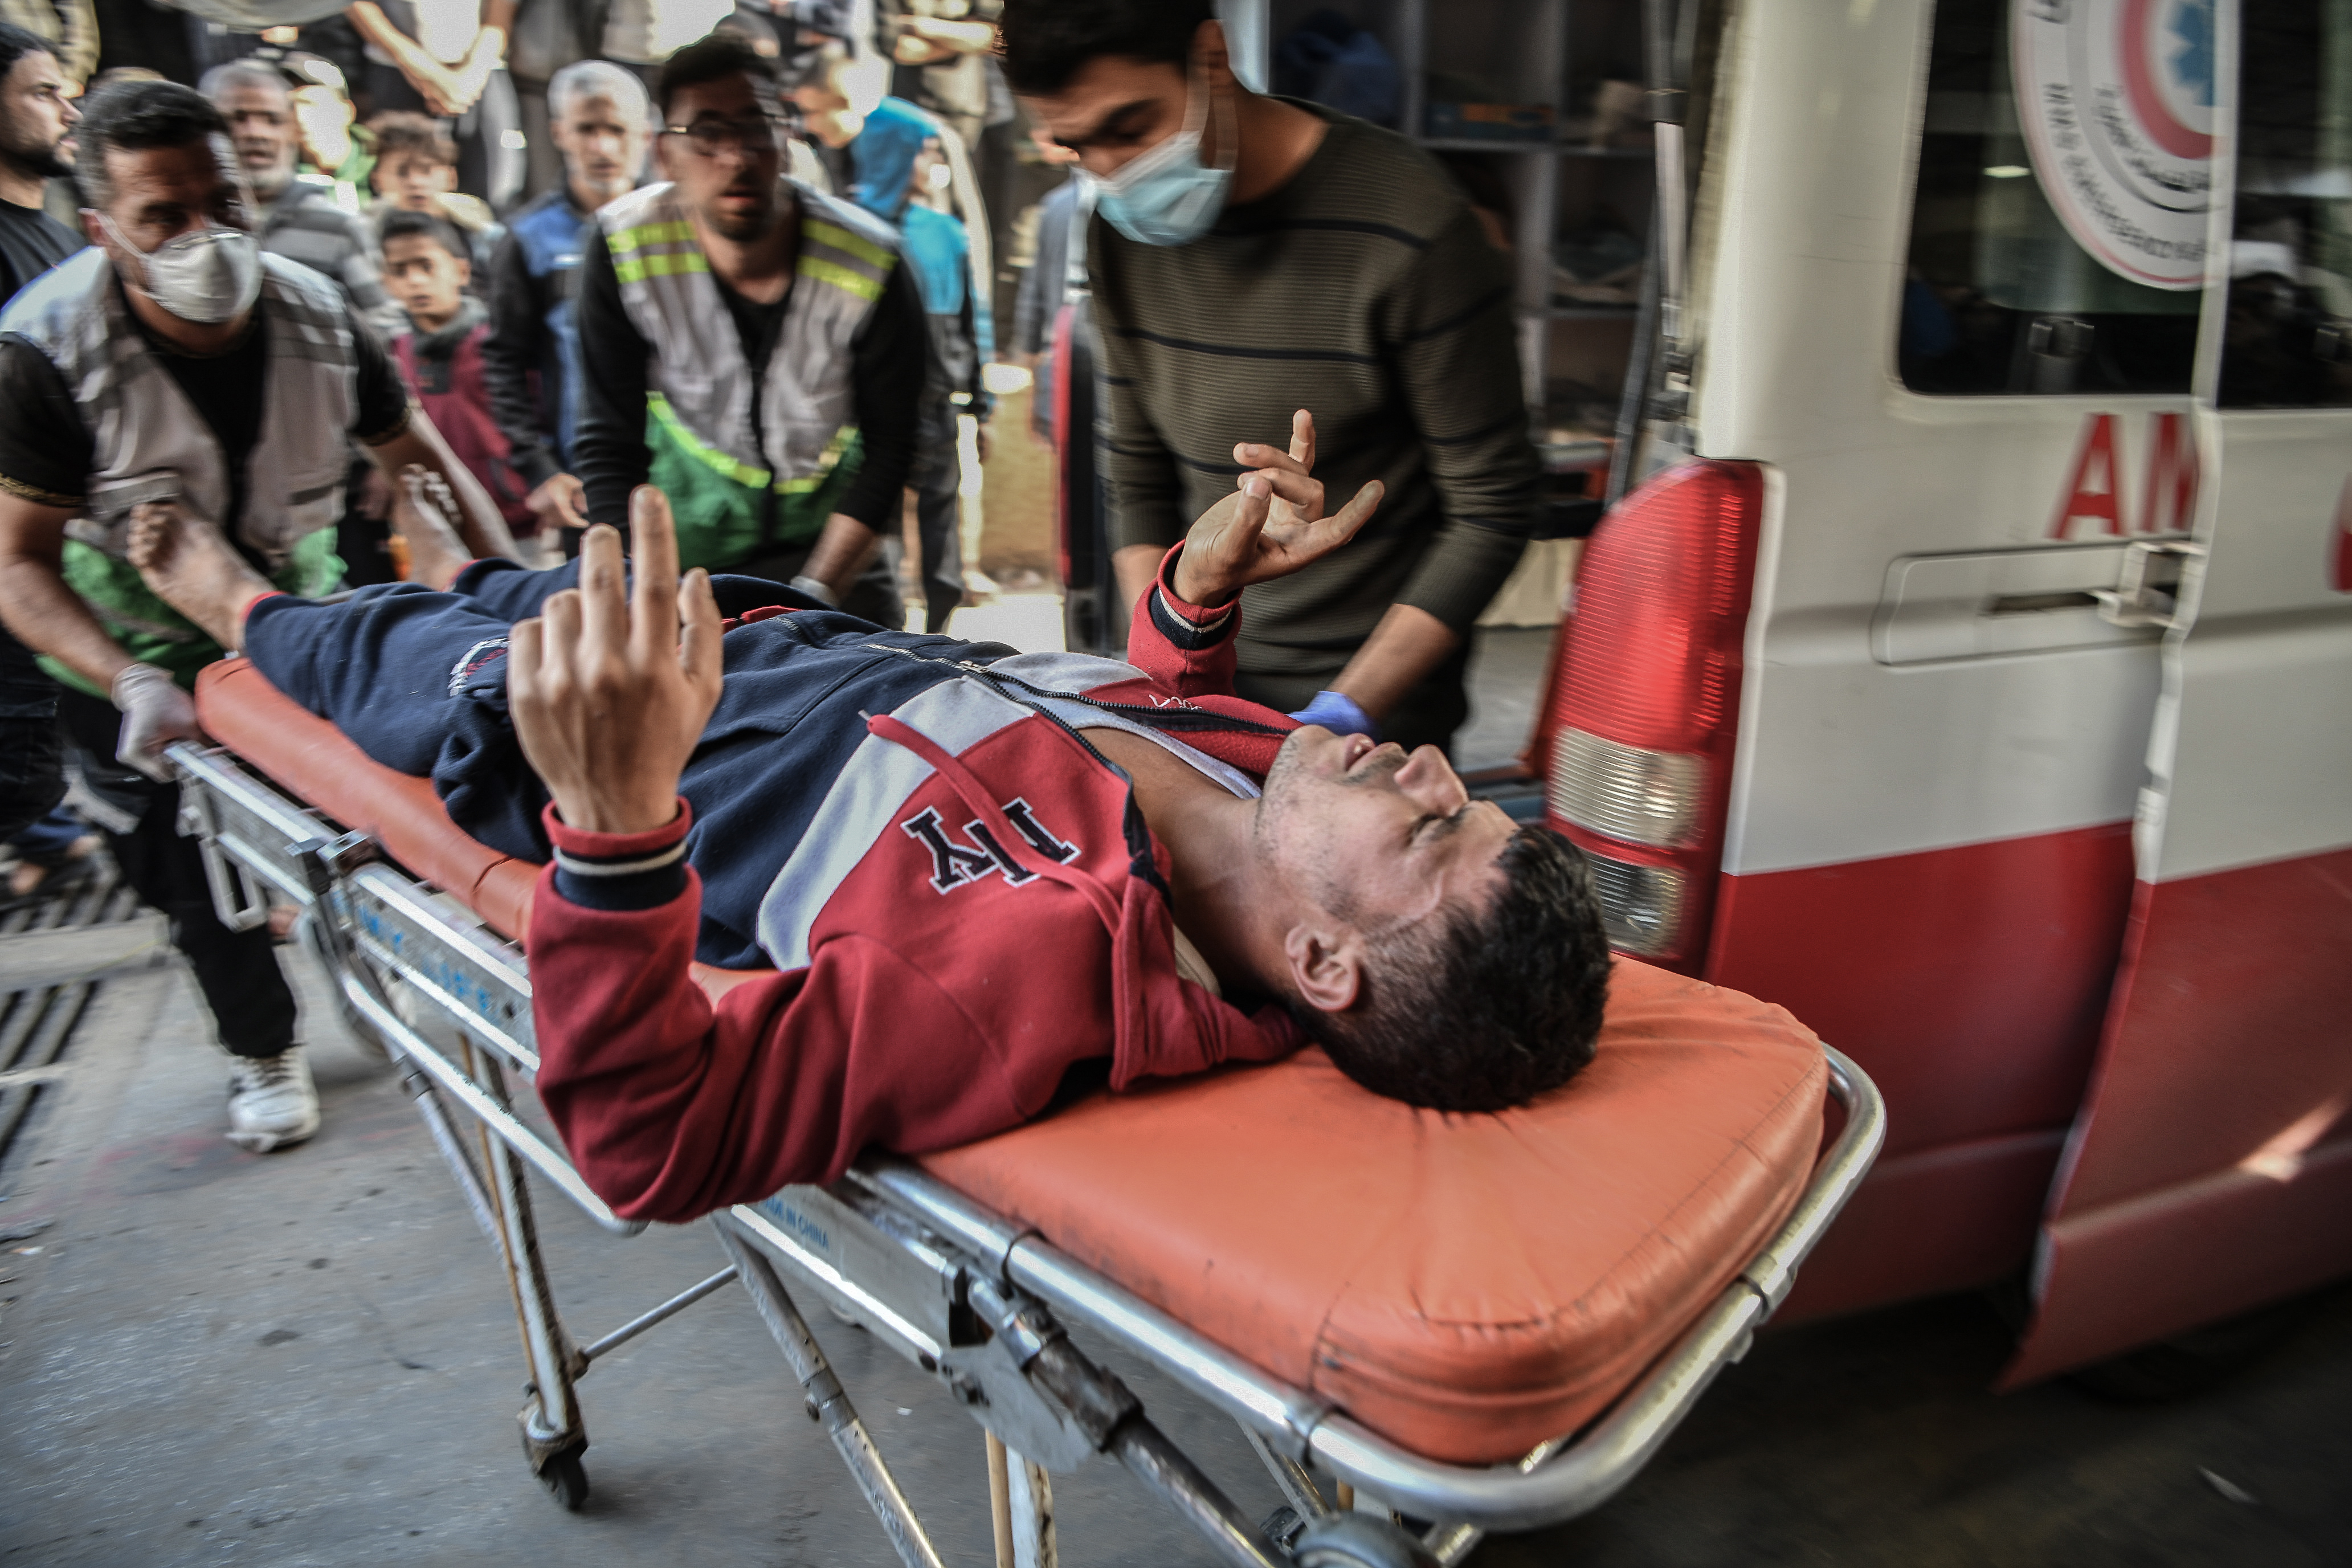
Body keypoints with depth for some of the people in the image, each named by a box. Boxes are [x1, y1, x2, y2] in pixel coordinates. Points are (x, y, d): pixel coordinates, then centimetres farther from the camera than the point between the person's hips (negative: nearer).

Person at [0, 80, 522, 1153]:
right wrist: (134, 684, -39)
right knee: (189, 871, 7)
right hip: (135, 644, -2)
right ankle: (263, 1050, 32)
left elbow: (417, 458, -4)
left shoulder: (315, 315, -17)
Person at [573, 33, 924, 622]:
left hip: (832, 537, 0)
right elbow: (611, 443, -13)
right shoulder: (625, 249, -19)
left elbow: (887, 451, -16)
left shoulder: (870, 268, -21)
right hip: (685, 535, 0)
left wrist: (813, 595, -23)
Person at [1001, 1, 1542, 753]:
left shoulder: (1410, 229, -17)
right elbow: (1140, 477, 8)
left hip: (1375, 701, -4)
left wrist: (1347, 710, -19)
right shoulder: (1123, 230, 0)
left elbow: (1490, 510, -13)